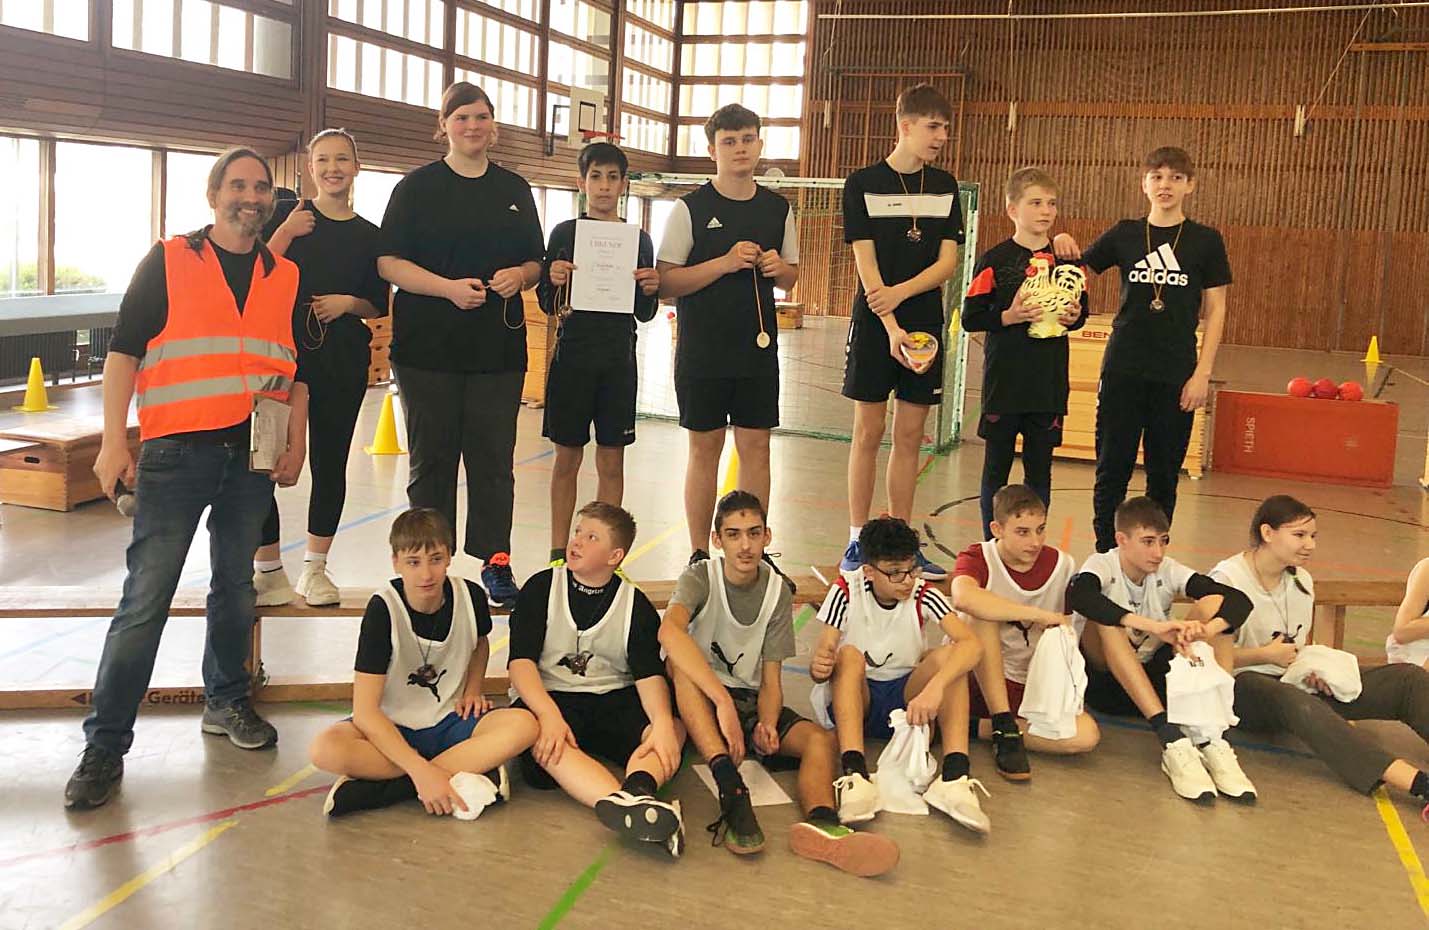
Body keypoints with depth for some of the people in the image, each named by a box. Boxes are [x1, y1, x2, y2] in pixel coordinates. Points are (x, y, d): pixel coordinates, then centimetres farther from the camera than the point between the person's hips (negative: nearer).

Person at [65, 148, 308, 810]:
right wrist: (114, 442, -7)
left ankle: (227, 702, 30)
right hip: (175, 452, -3)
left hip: (251, 456, 4)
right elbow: (123, 351, 0)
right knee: (145, 601, -6)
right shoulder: (167, 262, 3)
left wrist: (296, 443, 9)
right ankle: (104, 745, 1)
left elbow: (298, 370, 18)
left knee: (236, 588, 13)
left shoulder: (287, 277, 13)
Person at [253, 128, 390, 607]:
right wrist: (286, 232, -18)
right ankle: (268, 568, 8)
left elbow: (378, 305, 12)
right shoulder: (287, 216, 2)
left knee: (329, 460, 7)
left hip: (342, 357, 2)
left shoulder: (368, 236, 8)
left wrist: (348, 303, -6)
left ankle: (315, 568, 21)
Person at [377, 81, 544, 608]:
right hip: (428, 346, -2)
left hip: (498, 346, 2)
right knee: (432, 457, 3)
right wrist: (448, 287, -17)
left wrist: (519, 277, -7)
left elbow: (535, 263, 16)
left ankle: (495, 562, 8)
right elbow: (388, 262, -3)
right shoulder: (418, 187, 4)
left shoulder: (515, 189, 14)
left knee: (493, 456, 2)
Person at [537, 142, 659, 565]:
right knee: (567, 457, 4)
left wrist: (651, 290, -11)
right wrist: (554, 281, -18)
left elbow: (644, 314, 9)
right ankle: (558, 553, 13)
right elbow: (548, 305, 2)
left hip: (618, 360, 2)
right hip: (572, 357, -1)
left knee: (612, 462, 5)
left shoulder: (639, 239, 7)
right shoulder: (565, 233, 2)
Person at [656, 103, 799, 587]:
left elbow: (792, 276, 18)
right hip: (702, 351, -3)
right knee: (705, 448, 4)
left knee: (756, 446, 5)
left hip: (759, 348, 3)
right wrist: (725, 263, -18)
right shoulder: (691, 208, -4)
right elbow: (666, 282, -8)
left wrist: (778, 267, -6)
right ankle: (699, 555, 15)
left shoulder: (778, 209, 8)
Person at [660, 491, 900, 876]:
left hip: (750, 701, 3)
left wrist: (767, 724, -25)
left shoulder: (778, 593, 2)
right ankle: (731, 790, -49)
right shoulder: (700, 578, -10)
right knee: (680, 662, -36)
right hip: (700, 701, -3)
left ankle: (821, 823, -55)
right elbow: (669, 630, -34)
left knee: (822, 740, -23)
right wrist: (724, 702, -44)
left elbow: (770, 678, -1)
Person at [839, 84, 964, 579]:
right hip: (874, 323, -3)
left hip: (925, 324, 3)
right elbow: (865, 262, -9)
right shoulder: (863, 184, -2)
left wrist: (901, 292, -15)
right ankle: (857, 541, 9)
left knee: (910, 436, 6)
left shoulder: (944, 186, 9)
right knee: (868, 432, 0)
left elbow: (948, 261, 2)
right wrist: (891, 327, -19)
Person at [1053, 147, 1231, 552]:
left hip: (1177, 376, -1)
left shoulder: (1205, 241, 3)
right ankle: (1105, 554, 13)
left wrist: (1203, 372, -6)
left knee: (1164, 475, 6)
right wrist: (1063, 247, -10)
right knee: (1112, 470, 3)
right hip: (1123, 370, 1)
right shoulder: (1125, 234, 6)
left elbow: (1215, 310, 2)